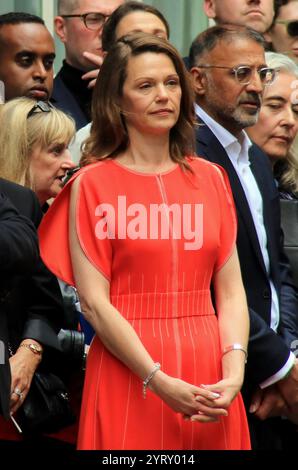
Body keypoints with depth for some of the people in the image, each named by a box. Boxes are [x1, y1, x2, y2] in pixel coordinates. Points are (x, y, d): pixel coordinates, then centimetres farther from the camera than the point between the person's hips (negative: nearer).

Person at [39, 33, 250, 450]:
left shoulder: (210, 179, 10)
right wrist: (160, 381, -17)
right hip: (128, 374, -3)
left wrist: (234, 372, -12)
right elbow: (94, 302, -8)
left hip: (209, 380, 3)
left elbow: (231, 291, 5)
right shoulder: (92, 184, -1)